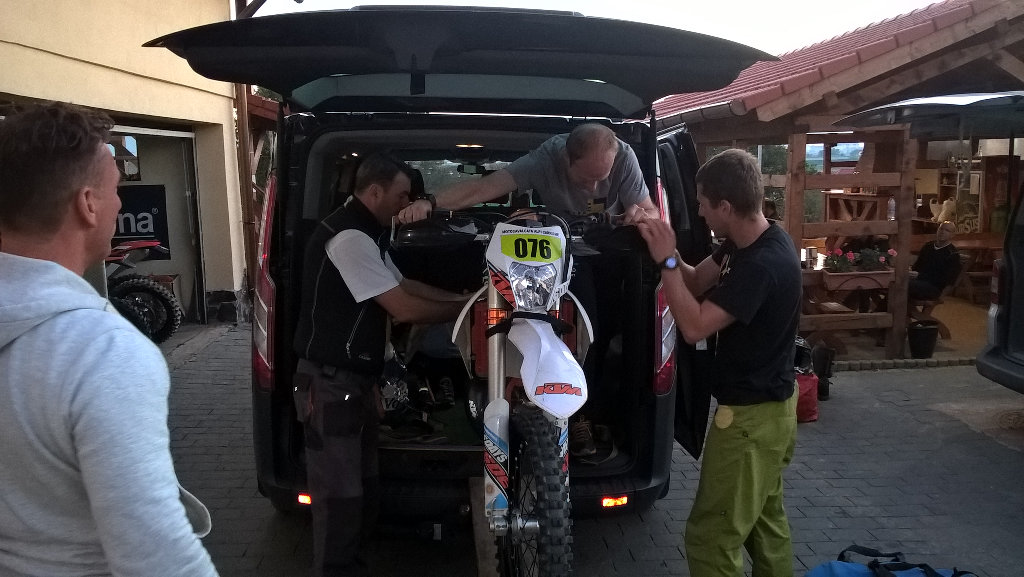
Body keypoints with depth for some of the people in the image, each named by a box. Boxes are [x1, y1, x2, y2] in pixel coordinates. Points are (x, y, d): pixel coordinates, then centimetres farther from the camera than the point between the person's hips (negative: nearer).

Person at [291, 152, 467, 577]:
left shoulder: (365, 234, 14)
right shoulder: (348, 237, -21)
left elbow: (401, 285, 20)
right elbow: (404, 309, -22)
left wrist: (460, 298, 12)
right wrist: (463, 310, -9)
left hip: (354, 381, 11)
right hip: (331, 385, -11)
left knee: (360, 489, 19)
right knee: (340, 495, -3)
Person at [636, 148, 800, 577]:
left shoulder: (763, 264, -29)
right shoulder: (744, 243, 2)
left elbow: (694, 326, -28)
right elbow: (697, 282, 12)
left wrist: (666, 261, -22)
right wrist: (665, 243, -4)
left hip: (750, 416, -10)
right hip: (768, 406, 10)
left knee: (710, 537, -2)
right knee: (765, 519, 25)